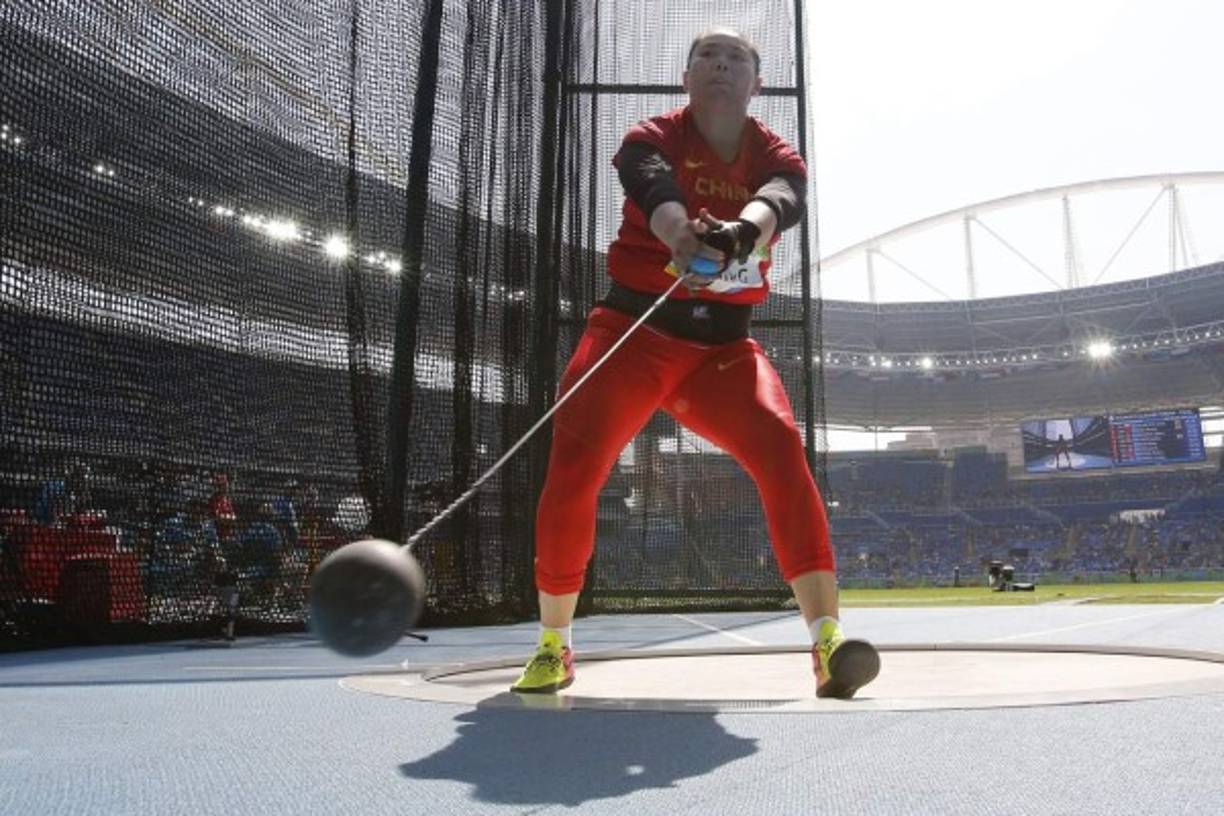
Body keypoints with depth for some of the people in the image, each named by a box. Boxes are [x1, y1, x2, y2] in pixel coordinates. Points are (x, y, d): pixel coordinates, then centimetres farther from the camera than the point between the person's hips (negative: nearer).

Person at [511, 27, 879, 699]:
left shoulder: (777, 158, 5)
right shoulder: (652, 140, -1)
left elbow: (779, 201, -21)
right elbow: (655, 190, -27)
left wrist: (741, 228, -46)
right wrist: (684, 237, -51)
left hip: (723, 347, 2)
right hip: (634, 332, -1)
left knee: (782, 451, -22)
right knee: (571, 472, -14)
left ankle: (827, 644, -21)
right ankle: (553, 648, 7)